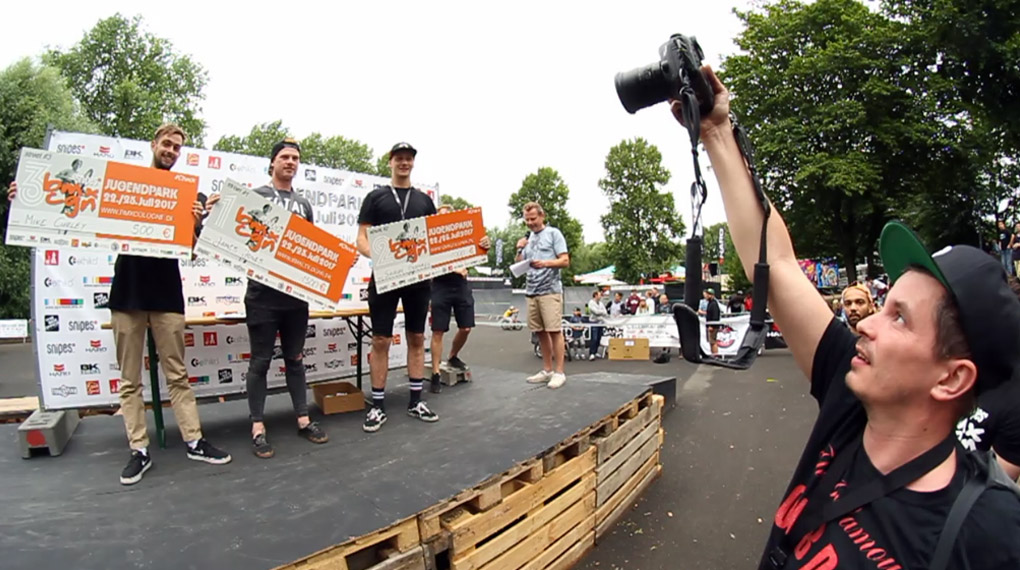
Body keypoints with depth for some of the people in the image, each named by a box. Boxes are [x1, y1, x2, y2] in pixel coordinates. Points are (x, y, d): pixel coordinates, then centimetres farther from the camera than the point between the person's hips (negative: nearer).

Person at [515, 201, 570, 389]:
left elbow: (565, 261, -5)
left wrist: (546, 263, -21)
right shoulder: (527, 238, 19)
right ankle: (547, 370, 16)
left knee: (554, 331, -7)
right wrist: (519, 250, 4)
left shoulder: (553, 233, 1)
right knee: (540, 332, 8)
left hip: (550, 290, -6)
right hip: (531, 291, 6)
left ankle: (559, 372, -2)